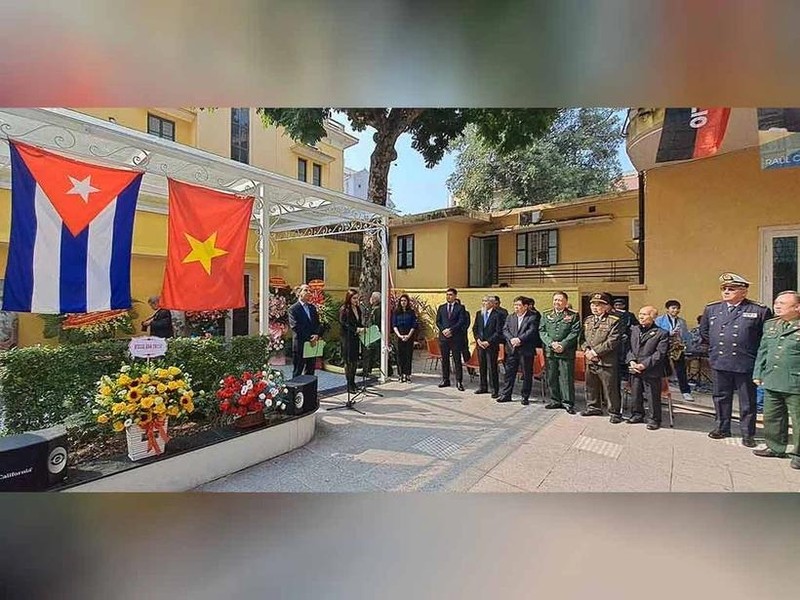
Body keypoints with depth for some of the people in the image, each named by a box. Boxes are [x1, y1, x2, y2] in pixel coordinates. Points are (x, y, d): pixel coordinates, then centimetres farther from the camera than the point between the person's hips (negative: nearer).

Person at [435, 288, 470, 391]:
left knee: (457, 360, 0)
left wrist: (450, 330, -15)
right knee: (444, 360, 9)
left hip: (456, 337, -4)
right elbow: (438, 321, 10)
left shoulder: (460, 308, 1)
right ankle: (445, 380, 18)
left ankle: (459, 382, 6)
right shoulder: (441, 308, 14)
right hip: (443, 337, 4)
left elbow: (461, 322, -7)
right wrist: (443, 330, -7)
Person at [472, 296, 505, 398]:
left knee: (492, 367, -2)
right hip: (480, 344, 6)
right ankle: (483, 387, 27)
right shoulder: (479, 314, 10)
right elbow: (475, 328, 13)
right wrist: (478, 339, -1)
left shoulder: (497, 315, -8)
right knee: (481, 366, 14)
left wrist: (488, 342, -14)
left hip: (492, 345, -6)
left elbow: (499, 332, -11)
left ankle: (495, 390, 9)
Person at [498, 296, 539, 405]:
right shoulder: (510, 317, 11)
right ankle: (506, 395, 19)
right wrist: (511, 339, -14)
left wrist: (519, 339, -22)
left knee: (527, 375, 6)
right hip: (512, 350, 4)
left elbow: (532, 331, -14)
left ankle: (525, 397, 19)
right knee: (509, 373, 9)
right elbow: (505, 330, 3)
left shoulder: (533, 317, -3)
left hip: (526, 350, -4)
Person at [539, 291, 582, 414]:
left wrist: (562, 345, -14)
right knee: (551, 377, 8)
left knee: (567, 378, -1)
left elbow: (575, 333, -5)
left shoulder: (574, 316, 4)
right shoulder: (546, 315, 13)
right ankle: (555, 400, 21)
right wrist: (551, 343, -10)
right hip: (549, 352, 3)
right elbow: (542, 331, 5)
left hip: (566, 352, -3)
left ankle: (568, 403, 10)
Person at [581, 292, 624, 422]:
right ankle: (594, 407, 34)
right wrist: (587, 351, -4)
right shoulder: (588, 320, 12)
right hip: (590, 361, 6)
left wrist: (595, 352, -16)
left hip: (607, 362, -6)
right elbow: (584, 338, 14)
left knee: (611, 388, 3)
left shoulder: (615, 321, -9)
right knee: (591, 386, 17)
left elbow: (612, 342, -16)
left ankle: (614, 412, 18)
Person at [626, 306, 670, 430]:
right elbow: (628, 347, 9)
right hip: (634, 370, 5)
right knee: (635, 395, 14)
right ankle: (637, 415, 30)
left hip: (651, 372, -4)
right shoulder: (633, 330, 11)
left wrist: (644, 365, -18)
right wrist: (631, 361, -8)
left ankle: (654, 419, 19)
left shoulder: (661, 333, -3)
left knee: (653, 397, 4)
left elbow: (660, 353, -10)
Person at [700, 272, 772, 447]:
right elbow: (704, 331, 19)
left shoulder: (760, 311, -3)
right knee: (720, 398, 13)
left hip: (746, 365, -3)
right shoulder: (711, 309, 6)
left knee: (747, 401, 9)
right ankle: (722, 428, 26)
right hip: (719, 363, 3)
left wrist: (753, 352, 2)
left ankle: (748, 434, 22)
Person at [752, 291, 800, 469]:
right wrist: (758, 374, 12)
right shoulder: (770, 325, 11)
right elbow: (762, 351, 15)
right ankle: (775, 448, 28)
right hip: (771, 382, 6)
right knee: (772, 418, 14)